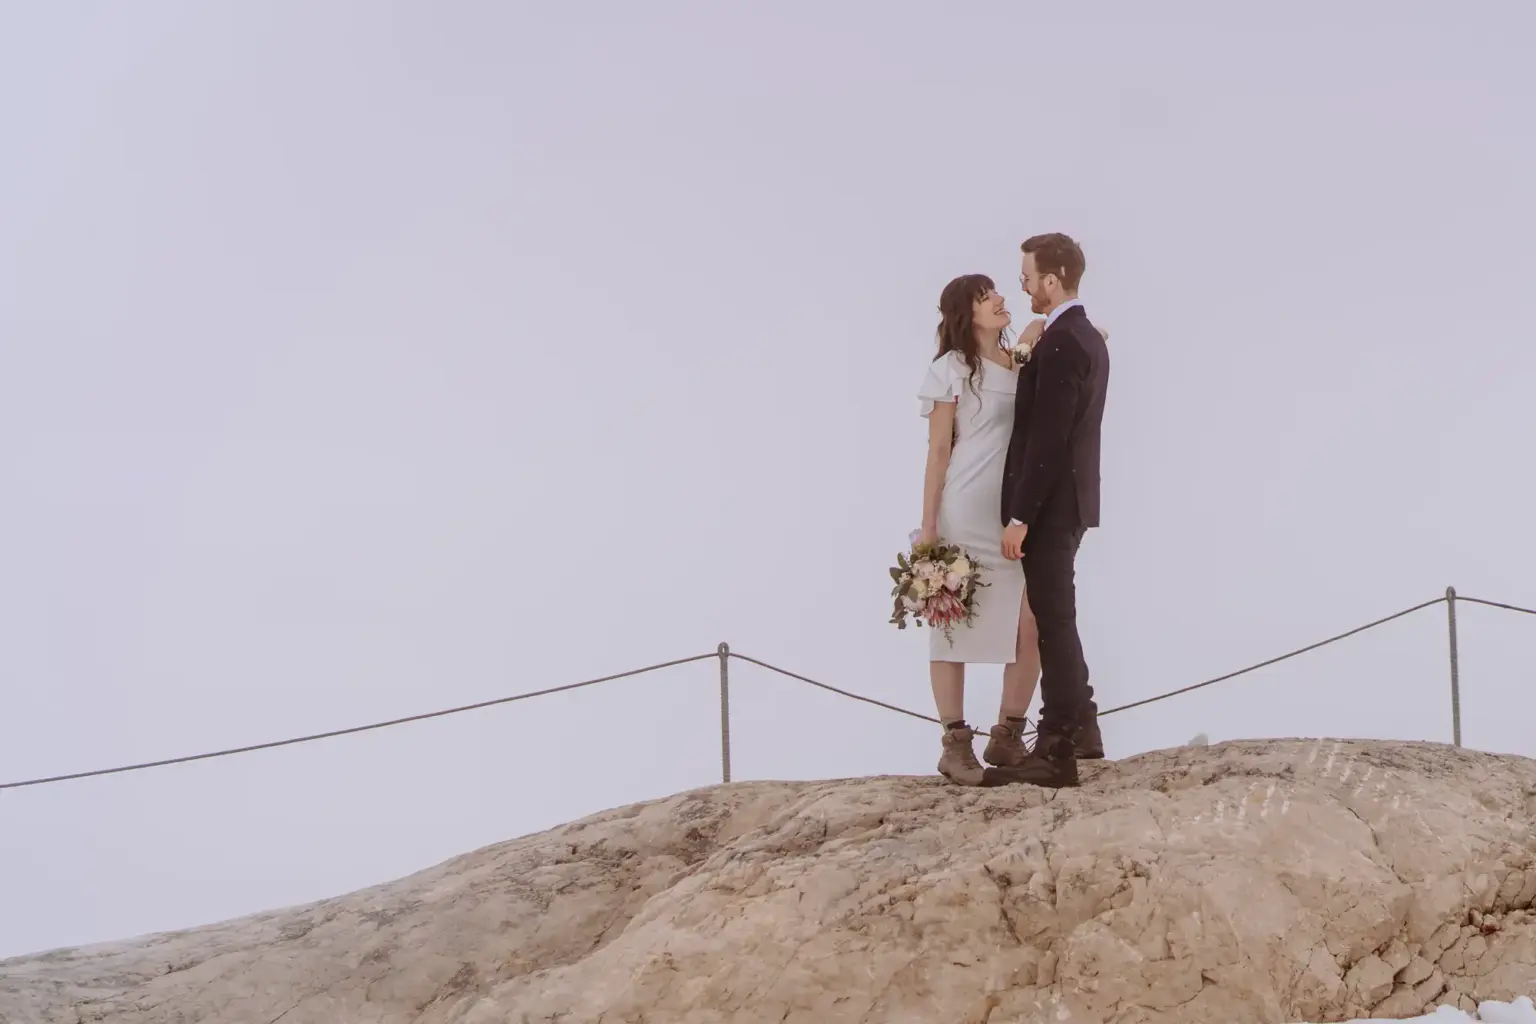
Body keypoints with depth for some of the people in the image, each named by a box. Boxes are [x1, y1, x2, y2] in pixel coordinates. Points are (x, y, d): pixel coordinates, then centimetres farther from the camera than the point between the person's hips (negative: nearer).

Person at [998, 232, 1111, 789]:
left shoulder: (1060, 344, -19)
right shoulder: (1088, 336, 12)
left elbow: (1047, 440, -22)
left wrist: (1019, 517, -20)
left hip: (1050, 504, -10)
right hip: (1068, 499, 10)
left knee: (1053, 621, -5)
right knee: (1056, 616, 19)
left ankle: (1057, 752, 0)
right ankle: (1079, 724, 29)